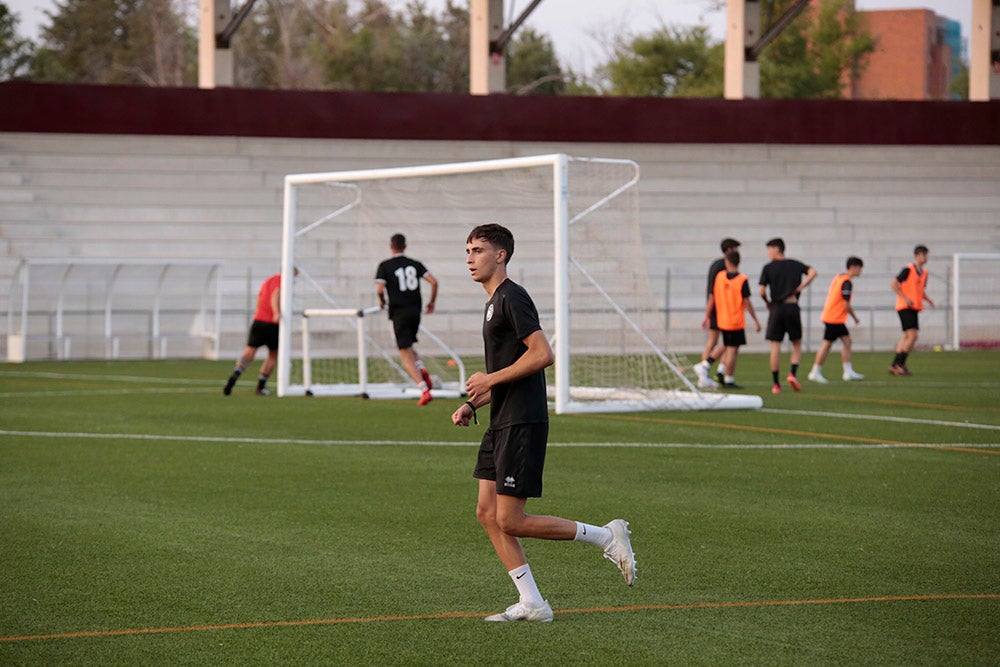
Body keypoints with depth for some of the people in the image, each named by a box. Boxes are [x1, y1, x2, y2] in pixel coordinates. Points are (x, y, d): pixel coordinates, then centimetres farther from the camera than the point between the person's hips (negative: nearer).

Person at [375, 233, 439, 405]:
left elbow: (380, 289, -14)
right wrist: (432, 302, 12)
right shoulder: (415, 264, 7)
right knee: (408, 345, 27)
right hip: (415, 310, 4)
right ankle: (421, 370, -2)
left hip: (399, 312, -4)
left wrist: (382, 301, 8)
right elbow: (434, 282, -2)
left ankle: (424, 390, -16)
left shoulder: (385, 266, -3)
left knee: (405, 354, -2)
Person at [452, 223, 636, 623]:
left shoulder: (512, 298, -12)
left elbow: (543, 354, -22)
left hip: (522, 424, -10)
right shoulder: (494, 302, 19)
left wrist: (490, 380, -16)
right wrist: (472, 405, 14)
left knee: (511, 521, -9)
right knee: (487, 512, 6)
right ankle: (530, 604, 8)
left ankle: (607, 537, 3)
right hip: (501, 424, 10)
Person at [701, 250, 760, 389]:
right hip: (736, 322, -5)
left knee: (728, 349, 20)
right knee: (732, 350, 0)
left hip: (721, 320, 5)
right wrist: (756, 320, -3)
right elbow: (747, 303, -11)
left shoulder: (719, 276, 0)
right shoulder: (742, 280, -12)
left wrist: (707, 317, 13)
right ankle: (729, 380, 2)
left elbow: (711, 298, 4)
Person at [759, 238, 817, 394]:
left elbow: (762, 291, -5)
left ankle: (775, 383, 1)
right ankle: (793, 373, -13)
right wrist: (801, 287, -2)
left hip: (776, 309, -1)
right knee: (797, 345, 11)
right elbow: (812, 272, -7)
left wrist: (767, 302, 13)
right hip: (793, 307, 2)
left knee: (775, 346, 2)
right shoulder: (795, 264, 9)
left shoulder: (768, 268, 1)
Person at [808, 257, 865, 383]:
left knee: (847, 342, 8)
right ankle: (815, 372, 3)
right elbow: (846, 305, -19)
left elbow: (829, 295, 18)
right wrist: (855, 317, -4)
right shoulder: (847, 282, -18)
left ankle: (848, 372, 7)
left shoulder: (838, 277, 12)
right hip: (834, 319, -10)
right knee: (827, 344, -4)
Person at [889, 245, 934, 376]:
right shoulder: (908, 269, -10)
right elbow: (893, 284, -13)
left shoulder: (923, 273, 14)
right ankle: (899, 364, -13)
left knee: (906, 337, 8)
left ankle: (895, 365, 12)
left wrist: (928, 300, 6)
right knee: (912, 335, -16)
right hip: (905, 307, -8)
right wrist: (905, 298, -19)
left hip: (914, 308, 8)